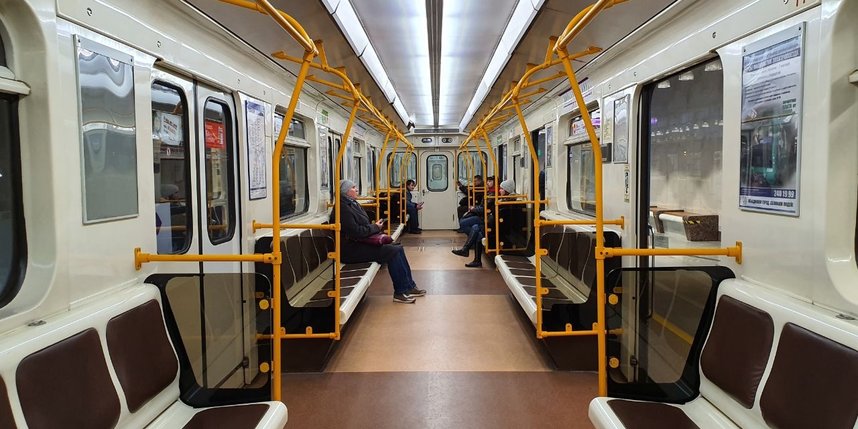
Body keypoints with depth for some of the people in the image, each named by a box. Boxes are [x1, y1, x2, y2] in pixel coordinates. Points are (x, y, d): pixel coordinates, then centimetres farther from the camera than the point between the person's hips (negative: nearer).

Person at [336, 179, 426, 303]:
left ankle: (409, 286, 2)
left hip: (360, 243, 10)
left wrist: (375, 225, 2)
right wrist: (375, 227, -10)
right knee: (393, 252, -18)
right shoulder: (343, 208, -17)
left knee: (398, 249, -2)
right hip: (351, 250, -10)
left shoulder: (353, 204, 15)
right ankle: (400, 293, -11)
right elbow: (355, 232, -22)